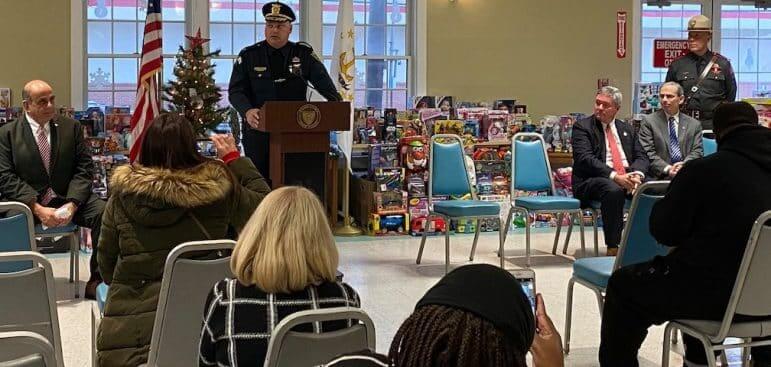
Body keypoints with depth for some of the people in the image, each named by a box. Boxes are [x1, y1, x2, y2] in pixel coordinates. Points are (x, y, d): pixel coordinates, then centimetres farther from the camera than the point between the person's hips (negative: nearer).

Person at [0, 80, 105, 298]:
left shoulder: (71, 127, 10)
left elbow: (84, 168, 5)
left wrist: (72, 204, -13)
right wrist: (37, 209, -17)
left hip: (67, 199, 2)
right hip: (26, 204, -2)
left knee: (105, 212, -25)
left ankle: (96, 283, -15)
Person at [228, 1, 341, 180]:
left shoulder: (304, 54, 6)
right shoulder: (249, 55, 4)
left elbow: (325, 85, 4)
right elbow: (235, 90, -1)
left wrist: (337, 105, -16)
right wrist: (247, 111, -20)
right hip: (258, 129, 0)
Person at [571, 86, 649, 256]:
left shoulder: (627, 129, 19)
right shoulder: (582, 127, 2)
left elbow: (641, 157, 12)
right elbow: (585, 158, -12)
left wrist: (637, 174, -13)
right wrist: (614, 176, -24)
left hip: (628, 178, 5)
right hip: (591, 181, -5)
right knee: (613, 191, -38)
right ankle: (612, 247, -31)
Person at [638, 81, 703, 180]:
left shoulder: (694, 124, 17)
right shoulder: (648, 121, 9)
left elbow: (697, 151, 8)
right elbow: (648, 152, 0)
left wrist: (684, 165, -13)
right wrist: (667, 169, -15)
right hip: (660, 176, -2)